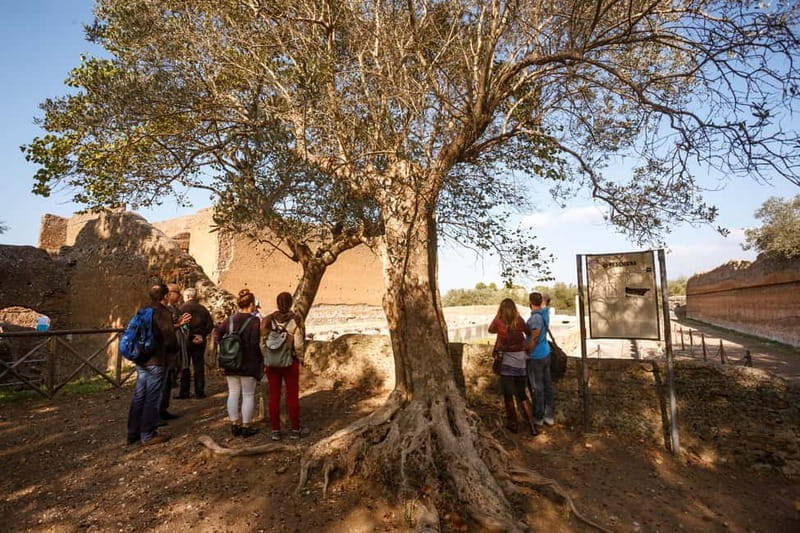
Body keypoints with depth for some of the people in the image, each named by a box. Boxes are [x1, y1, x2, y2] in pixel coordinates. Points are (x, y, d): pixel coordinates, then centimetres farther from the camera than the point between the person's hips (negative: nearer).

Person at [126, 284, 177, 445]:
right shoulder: (163, 313, -14)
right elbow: (169, 340, -16)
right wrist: (172, 349, 6)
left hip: (141, 361, 8)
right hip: (155, 362, -8)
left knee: (138, 397, 15)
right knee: (152, 400, 2)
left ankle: (133, 433, 25)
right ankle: (147, 435, 11)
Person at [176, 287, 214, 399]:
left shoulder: (184, 307, -7)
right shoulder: (203, 308, 7)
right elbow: (210, 324, 4)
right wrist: (202, 335, 1)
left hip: (187, 340, -4)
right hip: (200, 342, 4)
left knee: (185, 367, 5)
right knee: (199, 367, 8)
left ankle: (184, 392, 7)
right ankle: (200, 392, 12)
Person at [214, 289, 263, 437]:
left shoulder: (229, 319, 4)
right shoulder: (254, 321, -14)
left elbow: (217, 334, 1)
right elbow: (255, 343, -20)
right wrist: (260, 359, -7)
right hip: (248, 365, -5)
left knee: (233, 394, 14)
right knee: (248, 395, 6)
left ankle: (235, 425, 23)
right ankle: (246, 427, 14)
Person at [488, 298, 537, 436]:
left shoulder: (498, 322, -11)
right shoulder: (519, 321, -7)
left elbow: (491, 330, 9)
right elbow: (528, 333, 8)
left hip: (506, 361, -2)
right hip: (520, 361, 2)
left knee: (508, 395, 12)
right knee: (522, 395, 14)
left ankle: (513, 424, 22)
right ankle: (532, 425, 12)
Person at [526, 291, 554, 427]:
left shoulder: (536, 317, -24)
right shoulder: (545, 313, 2)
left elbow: (533, 340, -20)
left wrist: (526, 353, -10)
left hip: (536, 357, -8)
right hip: (546, 353, 8)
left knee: (537, 388, 5)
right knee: (547, 384, 15)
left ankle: (538, 417, 18)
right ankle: (549, 415, 26)